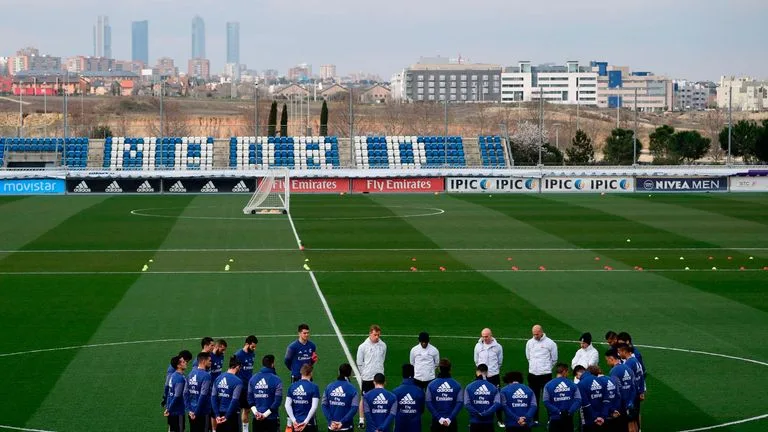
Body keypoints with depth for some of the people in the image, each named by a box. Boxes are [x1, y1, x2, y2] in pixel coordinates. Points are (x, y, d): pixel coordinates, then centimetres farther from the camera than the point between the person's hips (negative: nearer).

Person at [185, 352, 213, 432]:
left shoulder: (191, 374, 8)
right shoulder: (206, 376, -16)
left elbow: (186, 393, 7)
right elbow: (203, 396, -21)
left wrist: (189, 410, 5)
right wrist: (196, 413, -15)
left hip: (192, 412, 7)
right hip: (203, 413, -7)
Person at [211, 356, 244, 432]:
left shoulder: (218, 378, 5)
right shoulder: (237, 381, -14)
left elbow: (213, 397, 2)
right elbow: (234, 401, -18)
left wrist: (217, 415, 1)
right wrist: (227, 416, -12)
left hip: (220, 414, 6)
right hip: (231, 414, -6)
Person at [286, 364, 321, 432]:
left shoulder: (292, 386, 3)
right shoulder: (314, 387, -9)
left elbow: (287, 405, -2)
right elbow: (314, 407, -16)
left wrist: (294, 421, -4)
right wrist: (305, 422, -13)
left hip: (296, 424, 4)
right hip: (309, 424, -4)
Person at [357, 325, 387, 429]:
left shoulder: (383, 345, 0)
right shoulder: (363, 346, -9)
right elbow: (359, 363, 0)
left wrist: (380, 371, 11)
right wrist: (364, 374, 1)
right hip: (367, 377, -3)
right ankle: (361, 420, 11)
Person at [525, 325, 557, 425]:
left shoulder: (550, 343, -7)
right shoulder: (530, 342, 5)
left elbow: (554, 359, 2)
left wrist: (547, 368, 9)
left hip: (545, 374, -4)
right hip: (532, 374, 4)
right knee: (534, 398, 9)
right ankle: (535, 420, 17)